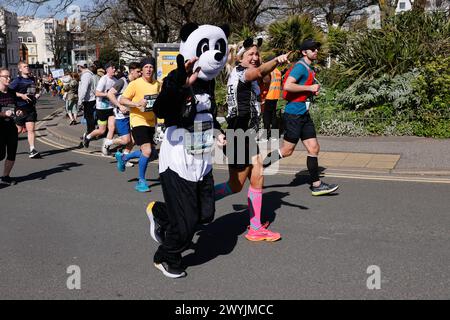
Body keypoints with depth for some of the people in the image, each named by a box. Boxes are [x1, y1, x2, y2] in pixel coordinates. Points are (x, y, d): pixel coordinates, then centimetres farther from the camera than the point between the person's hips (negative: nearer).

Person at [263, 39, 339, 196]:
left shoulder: (310, 69, 18)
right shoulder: (301, 66, -12)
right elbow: (287, 86, -25)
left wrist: (313, 91, 11)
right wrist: (310, 88, -20)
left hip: (304, 114, 9)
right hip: (294, 114, -9)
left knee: (314, 148, 6)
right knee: (287, 150, -4)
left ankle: (316, 185, 11)